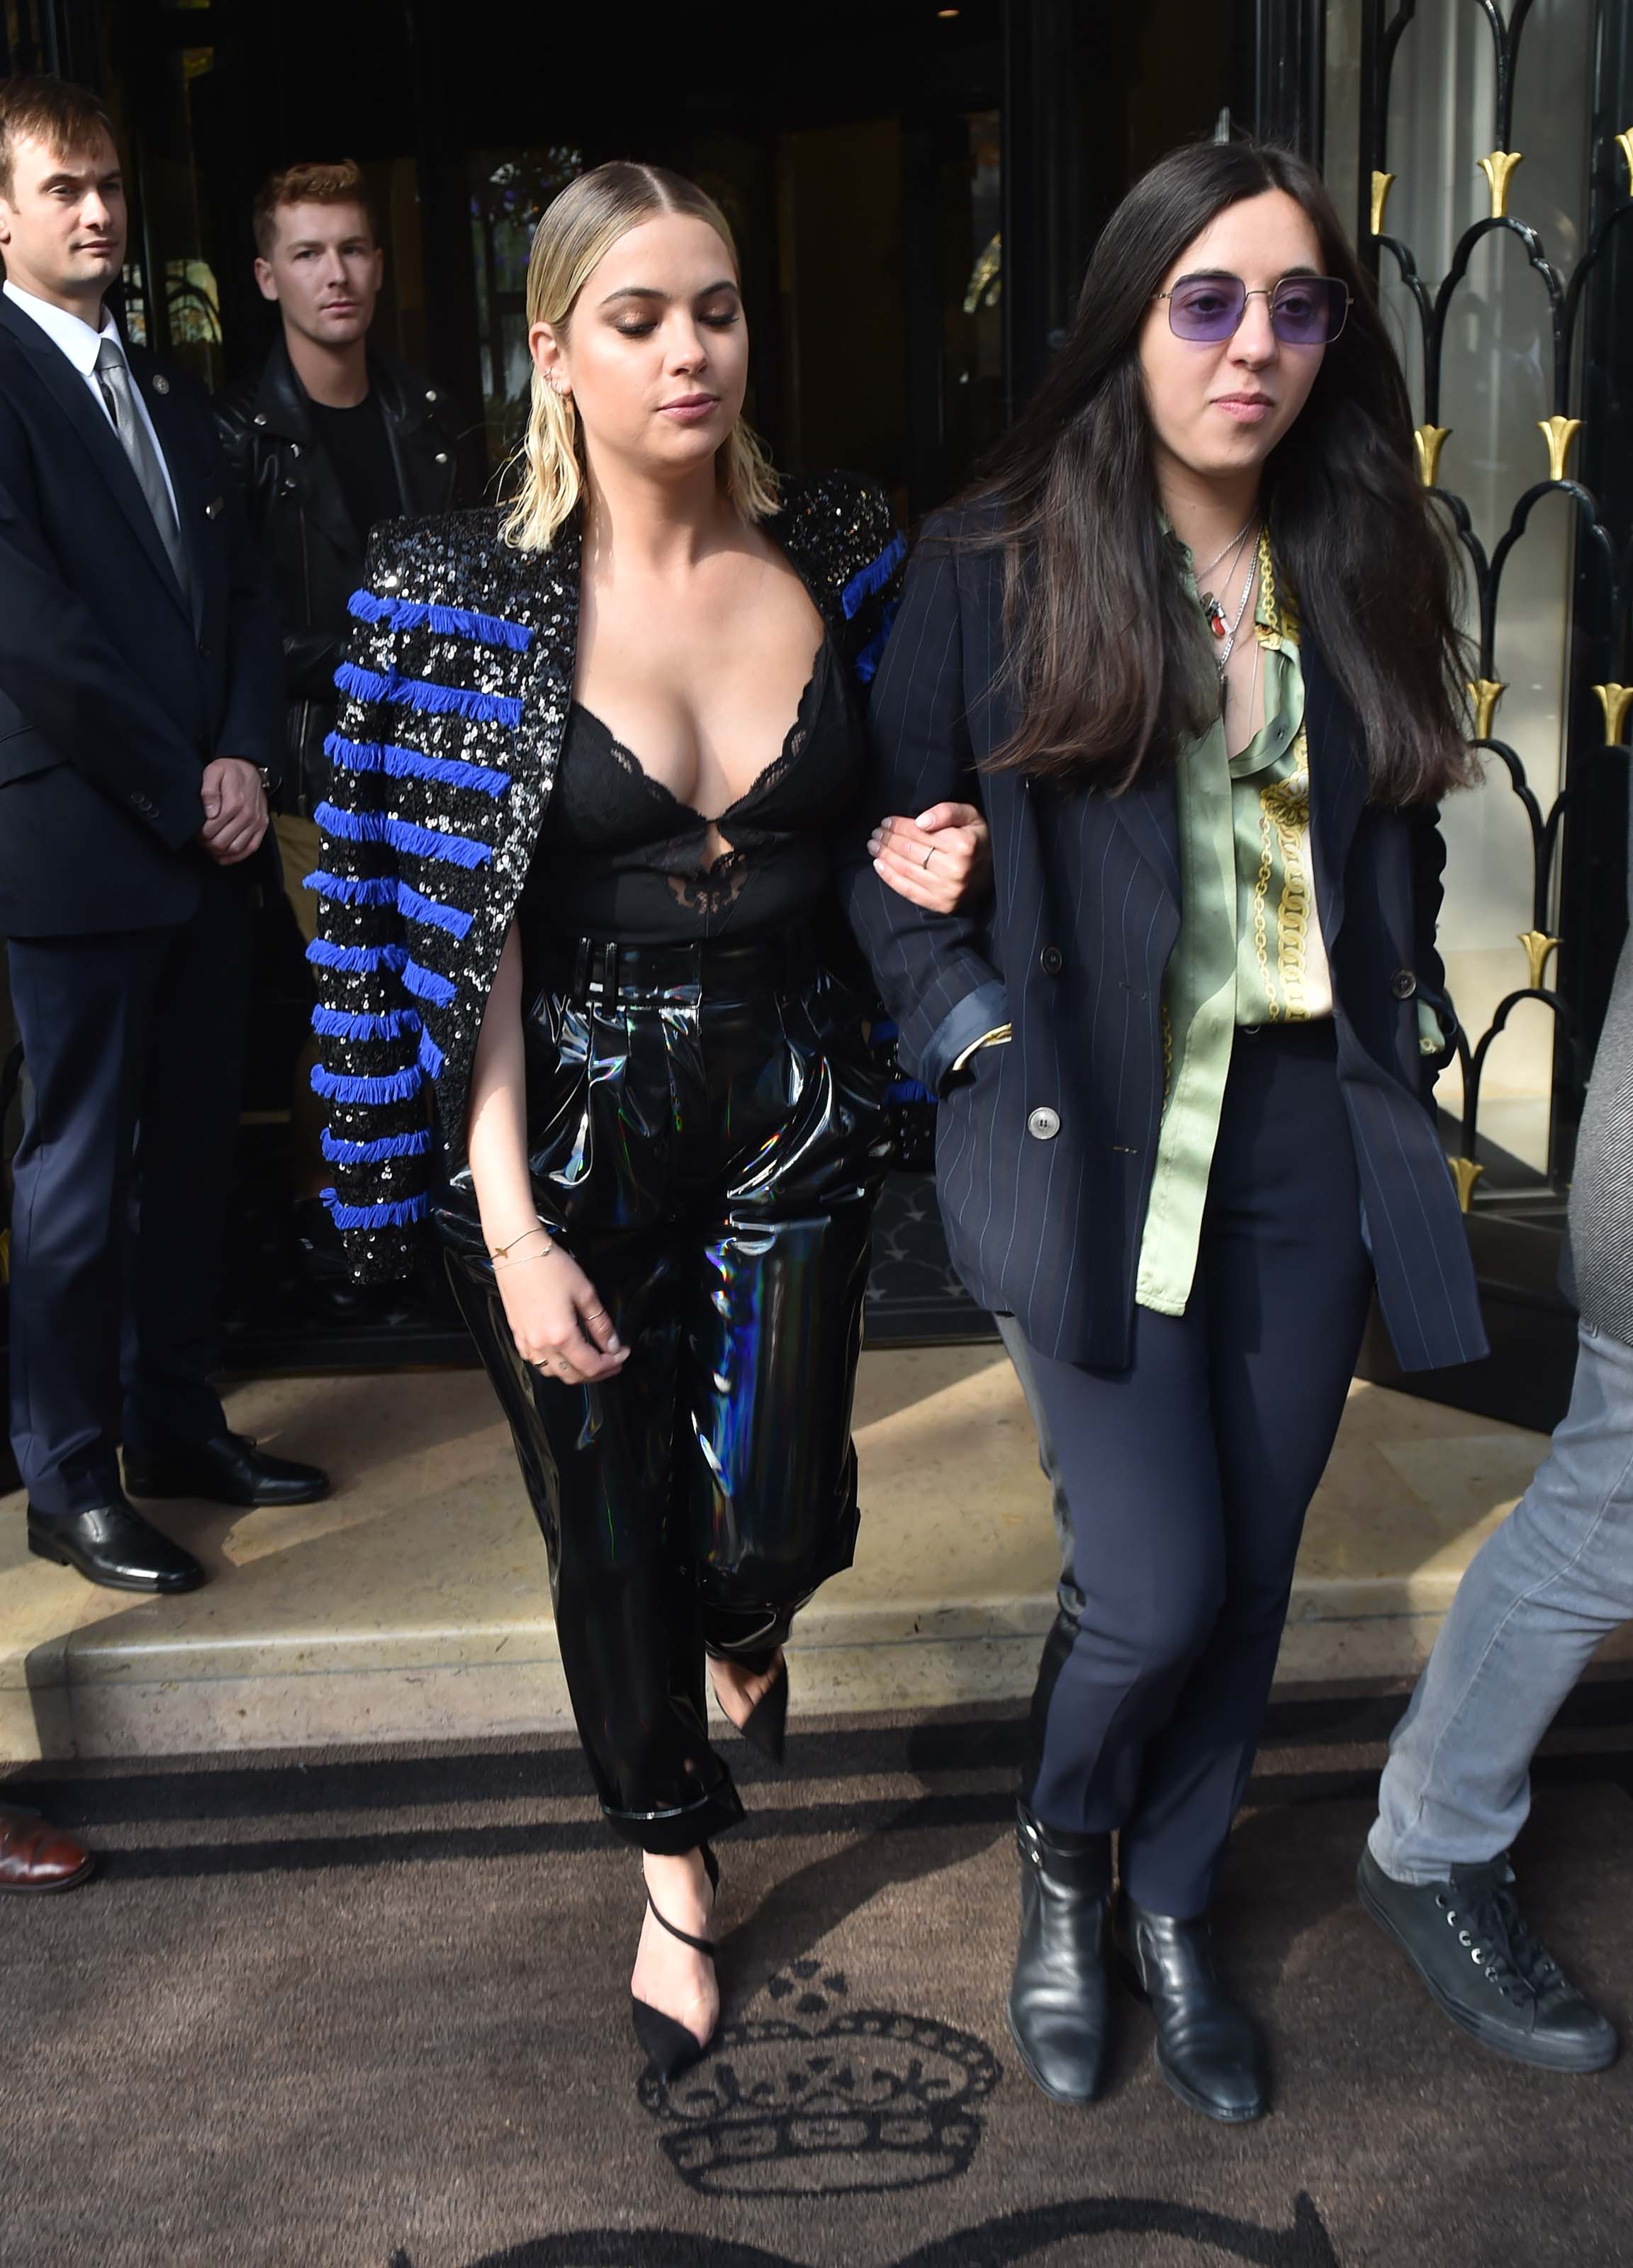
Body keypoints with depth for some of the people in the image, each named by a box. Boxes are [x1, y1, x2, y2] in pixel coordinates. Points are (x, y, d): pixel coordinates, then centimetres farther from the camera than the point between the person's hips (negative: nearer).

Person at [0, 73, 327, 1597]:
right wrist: (180, 790, -12)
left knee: (192, 1148, 13)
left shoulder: (163, 392, 18)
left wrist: (245, 759, -2)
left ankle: (174, 1423, 28)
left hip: (207, 835, 7)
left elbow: (237, 593, 15)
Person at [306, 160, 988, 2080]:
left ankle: (742, 1620, 43)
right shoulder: (467, 599, -9)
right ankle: (674, 1880, 40)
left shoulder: (841, 554, -1)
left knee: (775, 1528, 0)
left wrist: (927, 862, -10)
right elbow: (459, 936, -11)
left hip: (788, 1109, 2)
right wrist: (512, 1230, -15)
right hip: (571, 1132, -1)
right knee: (613, 1537, 11)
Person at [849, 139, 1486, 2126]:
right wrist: (971, 1028, -8)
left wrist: (1393, 1040, 6)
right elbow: (881, 836, 2)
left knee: (1252, 1566, 11)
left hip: (1311, 1138, 4)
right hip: (1097, 1139, -4)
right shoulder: (995, 568, -4)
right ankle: (1059, 1859, 27)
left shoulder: (1363, 575, 7)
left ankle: (1168, 1908, 36)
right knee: (1156, 1587, -7)